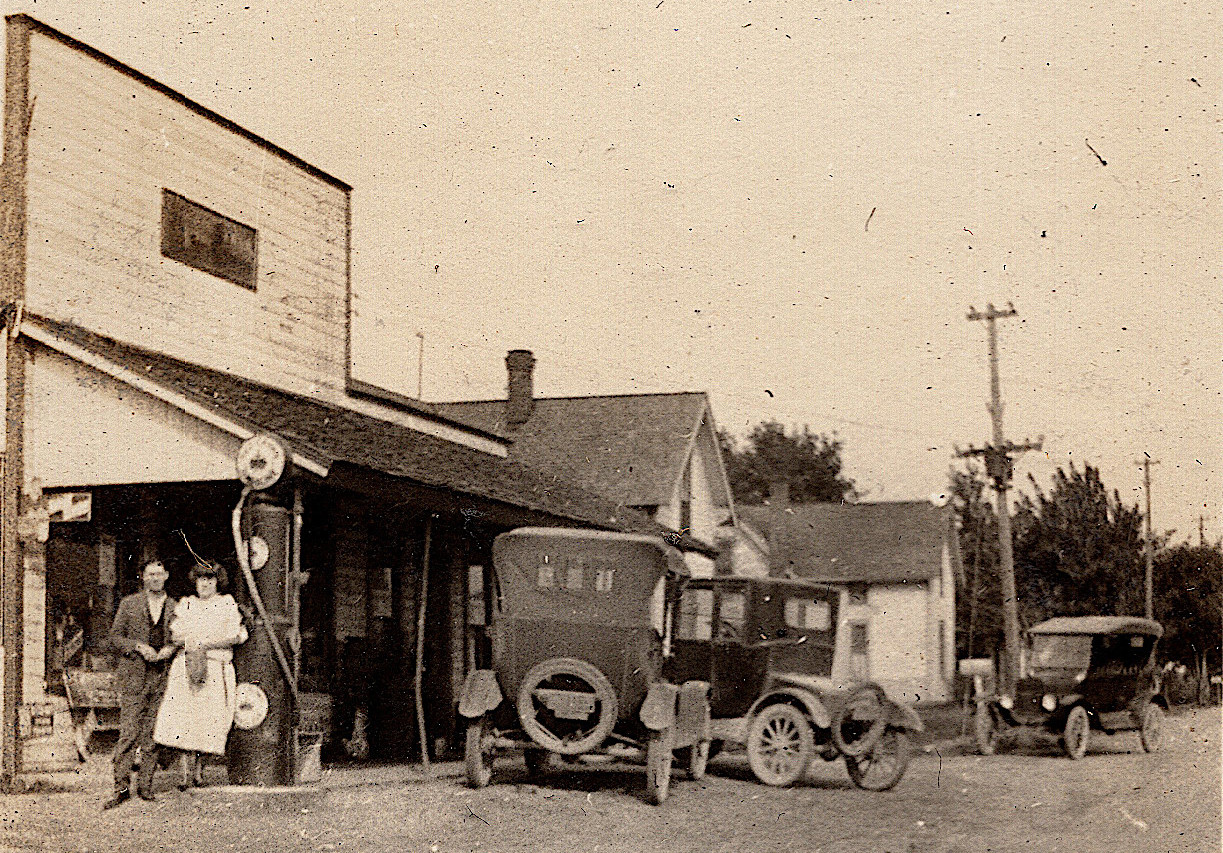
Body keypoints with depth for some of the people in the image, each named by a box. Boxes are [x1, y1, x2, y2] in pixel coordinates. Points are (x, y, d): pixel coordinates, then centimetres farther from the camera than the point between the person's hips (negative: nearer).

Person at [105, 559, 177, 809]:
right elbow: (114, 636, 6)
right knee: (128, 733, -8)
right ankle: (122, 786, -5)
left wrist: (170, 648, -4)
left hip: (162, 677, 2)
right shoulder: (129, 604, 7)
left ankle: (145, 786, 9)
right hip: (133, 677, -2)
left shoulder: (174, 607, 11)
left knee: (152, 734, 3)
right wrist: (138, 646, -9)